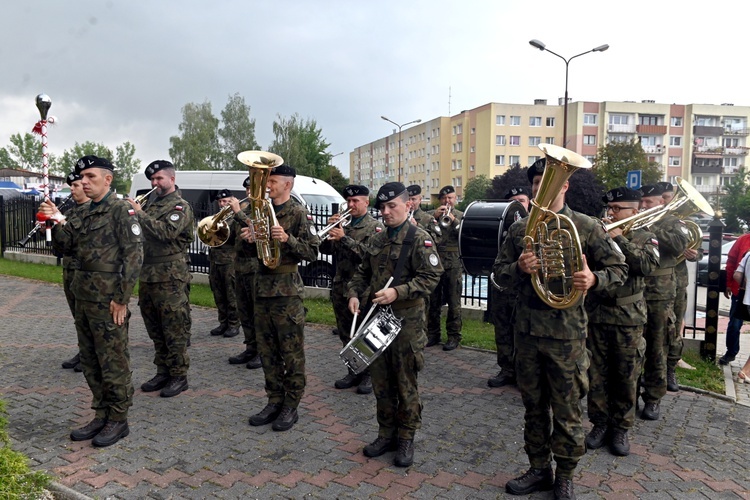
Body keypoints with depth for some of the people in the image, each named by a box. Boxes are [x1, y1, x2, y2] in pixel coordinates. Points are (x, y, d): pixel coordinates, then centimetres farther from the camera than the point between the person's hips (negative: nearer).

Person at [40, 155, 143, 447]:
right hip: (84, 299, 9)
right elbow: (68, 241, 13)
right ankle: (101, 415, 28)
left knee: (113, 362, 2)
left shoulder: (121, 210, -11)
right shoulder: (86, 213, 15)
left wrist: (122, 299, -17)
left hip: (108, 301, -9)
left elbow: (134, 255, -16)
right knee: (90, 361, 15)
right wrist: (57, 221, -6)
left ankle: (118, 420, 15)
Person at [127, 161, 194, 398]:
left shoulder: (180, 206, -6)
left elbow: (166, 232, -22)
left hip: (170, 277, -8)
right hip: (148, 274, 8)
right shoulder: (151, 204, 16)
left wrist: (140, 213, -18)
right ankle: (163, 372, 25)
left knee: (174, 330, -1)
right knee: (155, 329, 14)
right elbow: (141, 233, 17)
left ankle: (179, 376, 9)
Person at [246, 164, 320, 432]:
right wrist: (250, 239, -2)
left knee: (291, 351, 2)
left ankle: (291, 406, 13)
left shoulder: (299, 212, -5)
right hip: (262, 286, 7)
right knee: (267, 350, 12)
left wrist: (287, 239, -24)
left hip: (287, 289, -7)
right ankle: (274, 401, 24)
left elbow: (312, 251, -10)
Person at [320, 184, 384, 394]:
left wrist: (344, 238, -22)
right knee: (346, 335, 13)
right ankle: (353, 372, 26)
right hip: (341, 288, 6)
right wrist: (331, 230, -8)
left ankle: (369, 375, 14)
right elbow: (326, 249, 7)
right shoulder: (343, 224, 13)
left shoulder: (375, 227, -5)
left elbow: (368, 253, -20)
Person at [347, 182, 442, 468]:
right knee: (380, 381, 14)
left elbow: (431, 277, -15)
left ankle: (406, 439, 21)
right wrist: (354, 294, 2)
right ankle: (386, 434, 29)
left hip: (406, 321, -6)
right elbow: (363, 272, 20)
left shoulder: (419, 239, -9)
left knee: (405, 383, 5)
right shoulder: (378, 240, 12)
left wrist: (398, 292, -24)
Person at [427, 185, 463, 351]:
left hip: (453, 264, -2)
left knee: (454, 302, 1)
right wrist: (434, 216, -12)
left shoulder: (461, 216, 9)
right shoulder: (432, 213, 12)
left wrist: (453, 220, -17)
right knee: (433, 301, 7)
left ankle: (454, 336, 9)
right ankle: (432, 334, 18)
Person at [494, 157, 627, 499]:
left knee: (566, 410, 7)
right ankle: (539, 469, 32)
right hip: (526, 329, 4)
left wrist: (594, 279, -22)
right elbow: (499, 272, 8)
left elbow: (618, 269, 0)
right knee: (533, 405, 15)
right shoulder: (519, 229, 7)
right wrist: (518, 269, -15)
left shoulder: (586, 227, -3)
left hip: (566, 332, -3)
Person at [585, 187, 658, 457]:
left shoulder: (645, 237, 4)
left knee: (626, 377, 7)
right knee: (597, 374, 7)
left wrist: (620, 239, -16)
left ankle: (621, 427, 22)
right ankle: (600, 423, 22)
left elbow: (648, 265, -15)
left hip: (628, 317, -1)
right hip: (596, 314, 2)